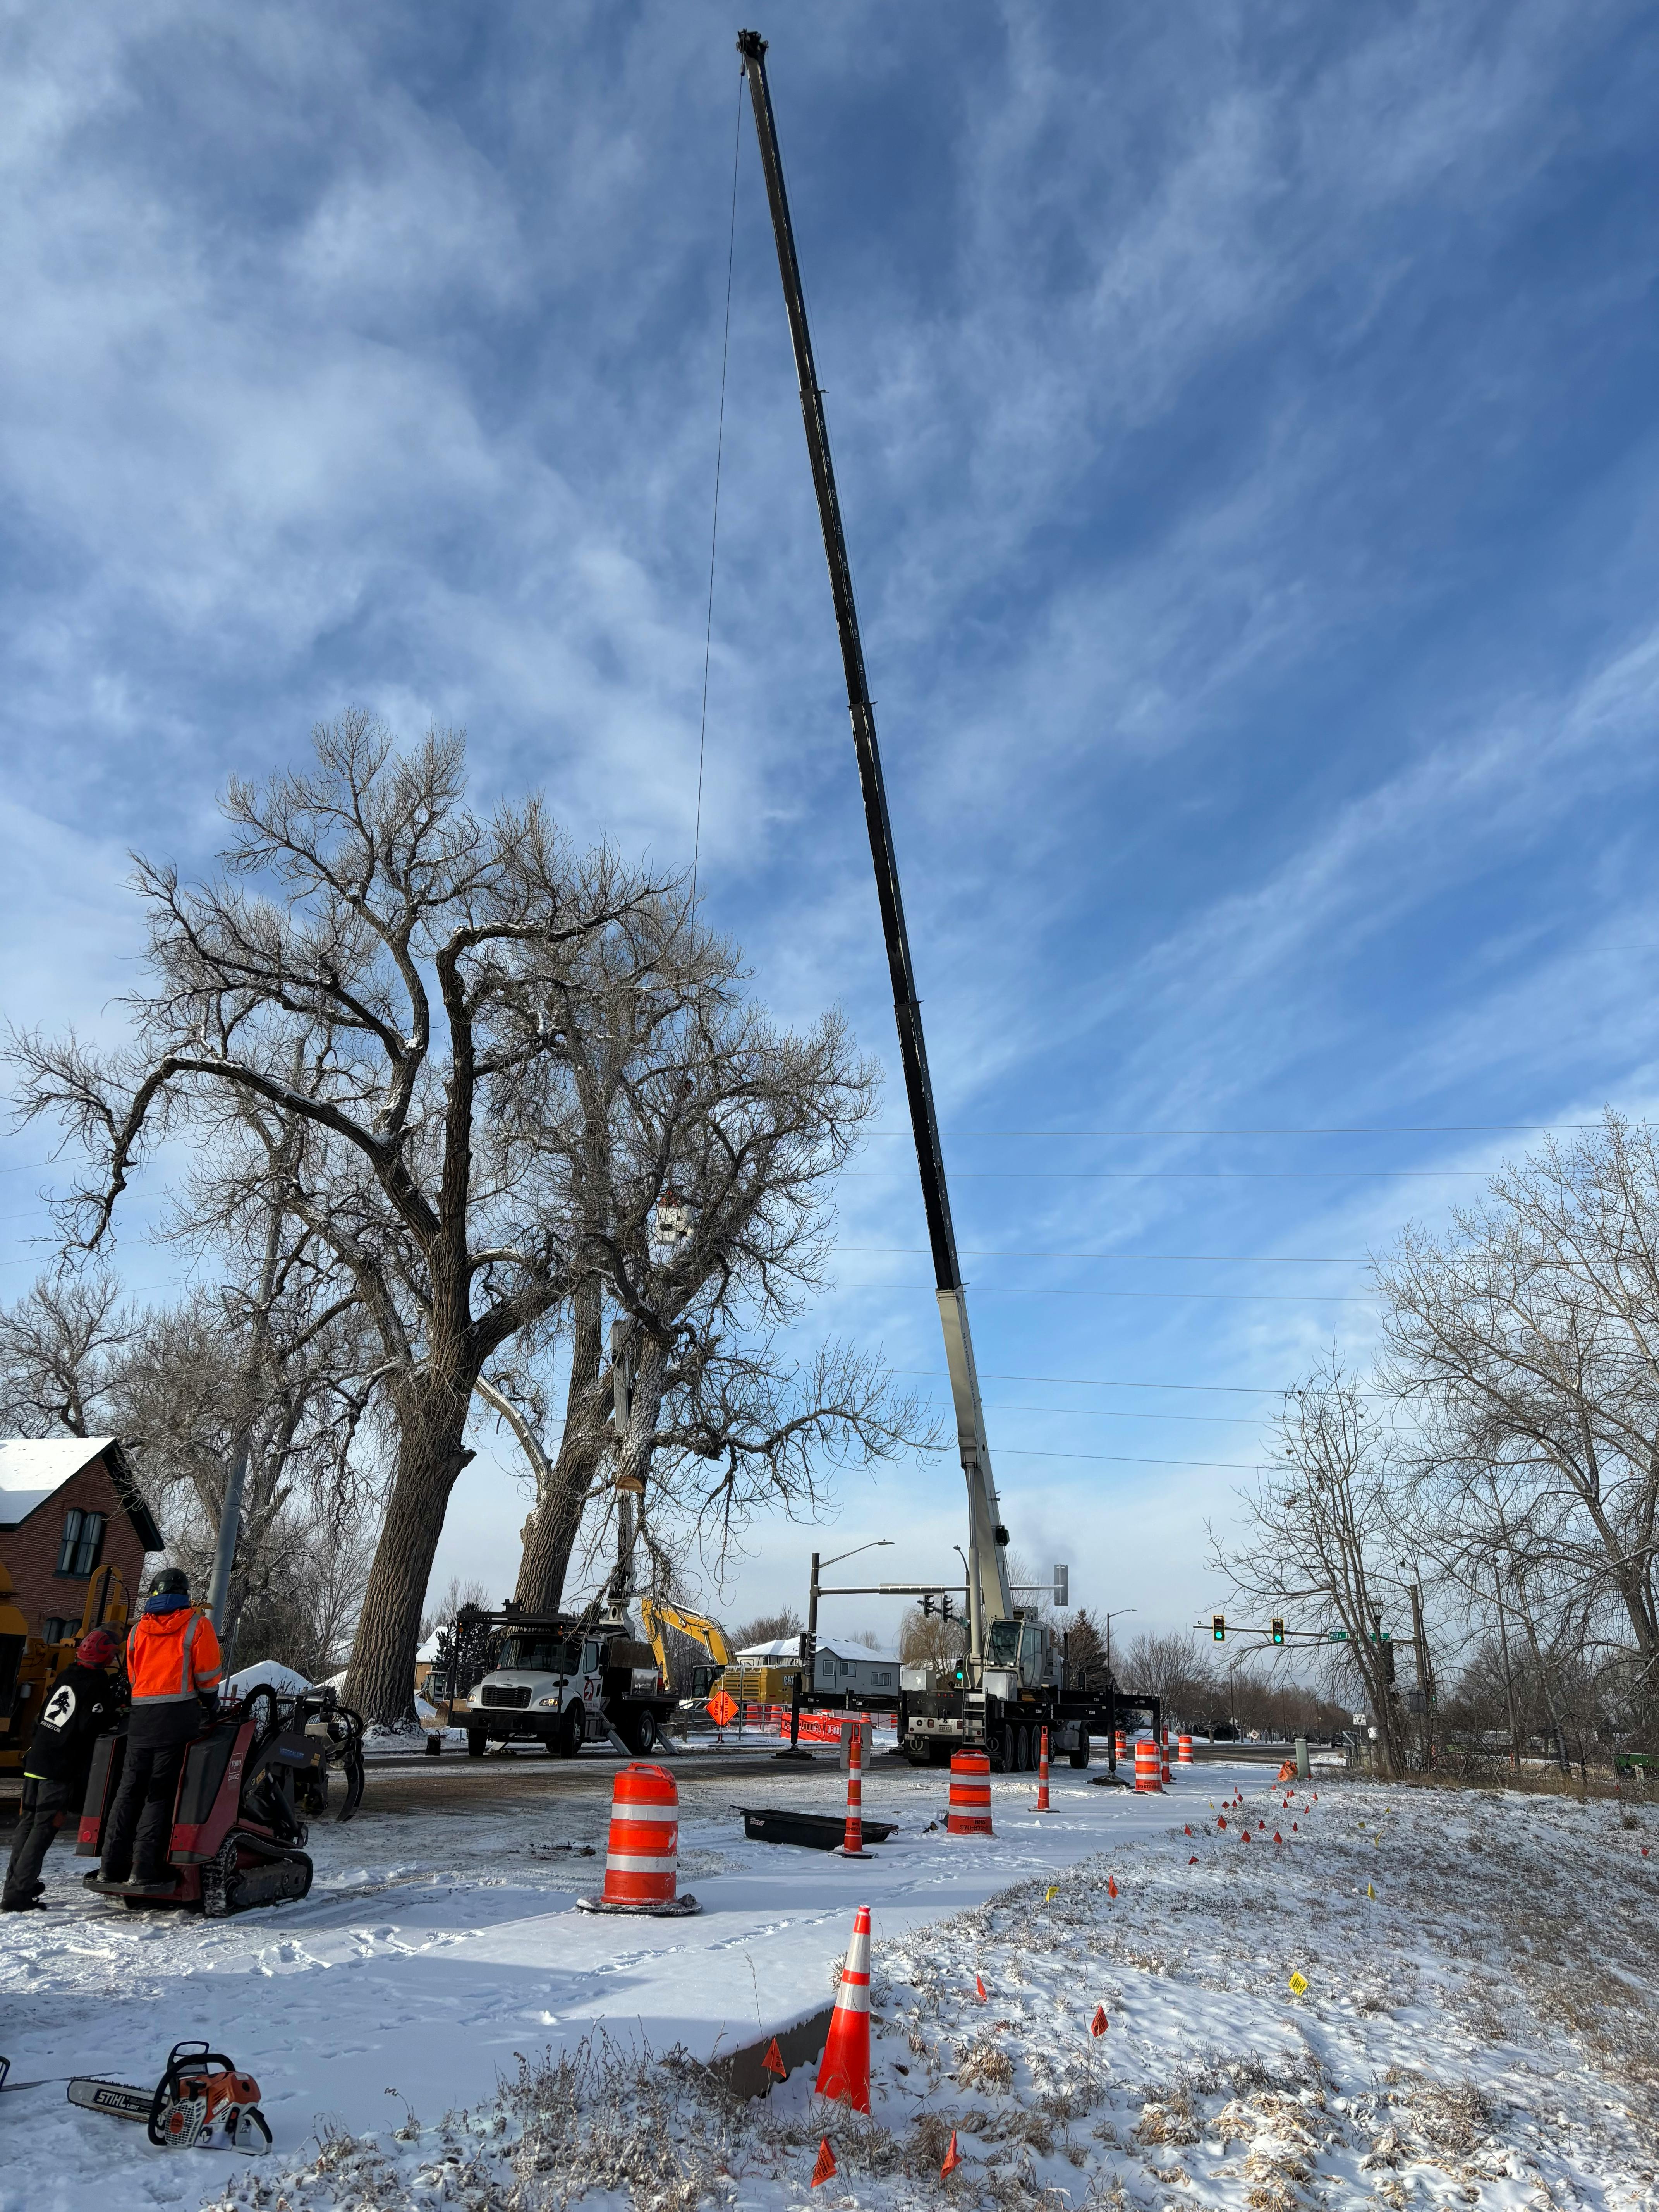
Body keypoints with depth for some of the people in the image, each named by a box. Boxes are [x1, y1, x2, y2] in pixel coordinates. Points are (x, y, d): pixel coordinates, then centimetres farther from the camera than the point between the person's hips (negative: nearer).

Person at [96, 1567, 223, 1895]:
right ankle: (144, 1871, -5)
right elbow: (208, 1673, -1)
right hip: (179, 1715, -4)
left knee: (130, 1790, 11)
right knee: (160, 1794, -3)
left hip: (142, 1715, 4)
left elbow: (133, 1675, 17)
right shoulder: (195, 1624, -2)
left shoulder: (139, 1629, 12)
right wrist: (211, 1702, 16)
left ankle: (111, 1867, 11)